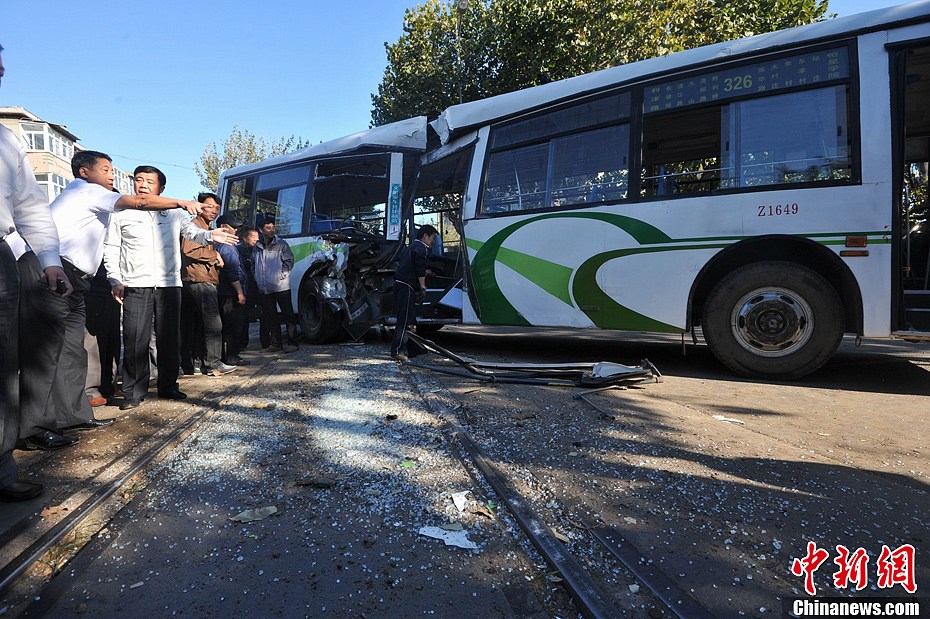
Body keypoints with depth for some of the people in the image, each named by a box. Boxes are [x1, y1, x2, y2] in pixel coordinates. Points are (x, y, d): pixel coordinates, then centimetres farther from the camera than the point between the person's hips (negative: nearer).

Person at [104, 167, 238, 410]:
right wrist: (116, 281, -3)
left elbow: (192, 231, 9)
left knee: (170, 338, 5)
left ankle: (168, 386, 17)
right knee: (135, 340, -5)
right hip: (136, 286, -2)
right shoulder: (122, 214, 9)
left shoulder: (173, 214, 14)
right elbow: (111, 249, 8)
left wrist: (210, 235, -15)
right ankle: (134, 392, 3)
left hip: (169, 284, 2)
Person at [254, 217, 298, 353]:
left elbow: (289, 261, -2)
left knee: (288, 315, -1)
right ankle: (276, 344, 18)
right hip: (264, 289, 5)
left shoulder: (281, 244, 1)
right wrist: (257, 279, 10)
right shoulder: (257, 247, 13)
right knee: (270, 317, 9)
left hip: (281, 286, -5)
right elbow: (255, 265, 22)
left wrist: (281, 275, -10)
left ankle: (292, 343, 4)